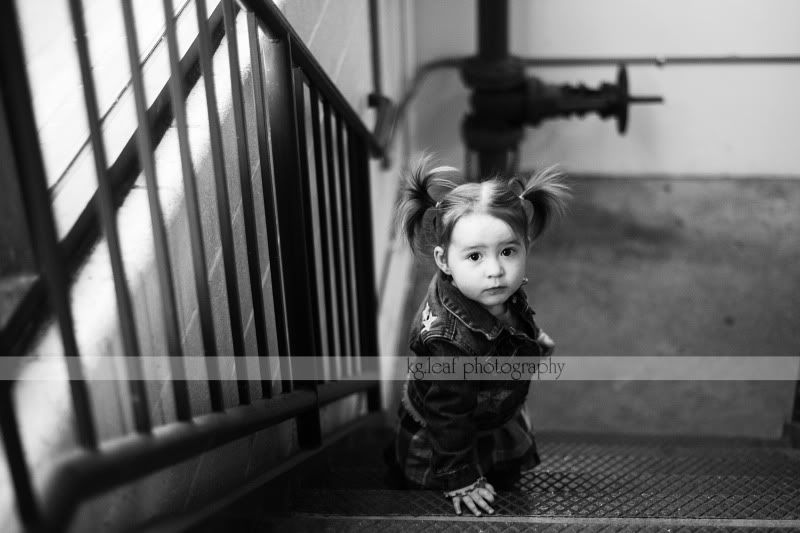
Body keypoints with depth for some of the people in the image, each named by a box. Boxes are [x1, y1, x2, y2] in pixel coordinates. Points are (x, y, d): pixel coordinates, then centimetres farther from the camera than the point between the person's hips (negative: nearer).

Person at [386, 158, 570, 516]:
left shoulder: (501, 293, -21)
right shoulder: (448, 341, -44)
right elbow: (447, 418, -31)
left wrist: (533, 340, 26)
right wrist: (461, 481, -21)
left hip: (495, 419, 7)